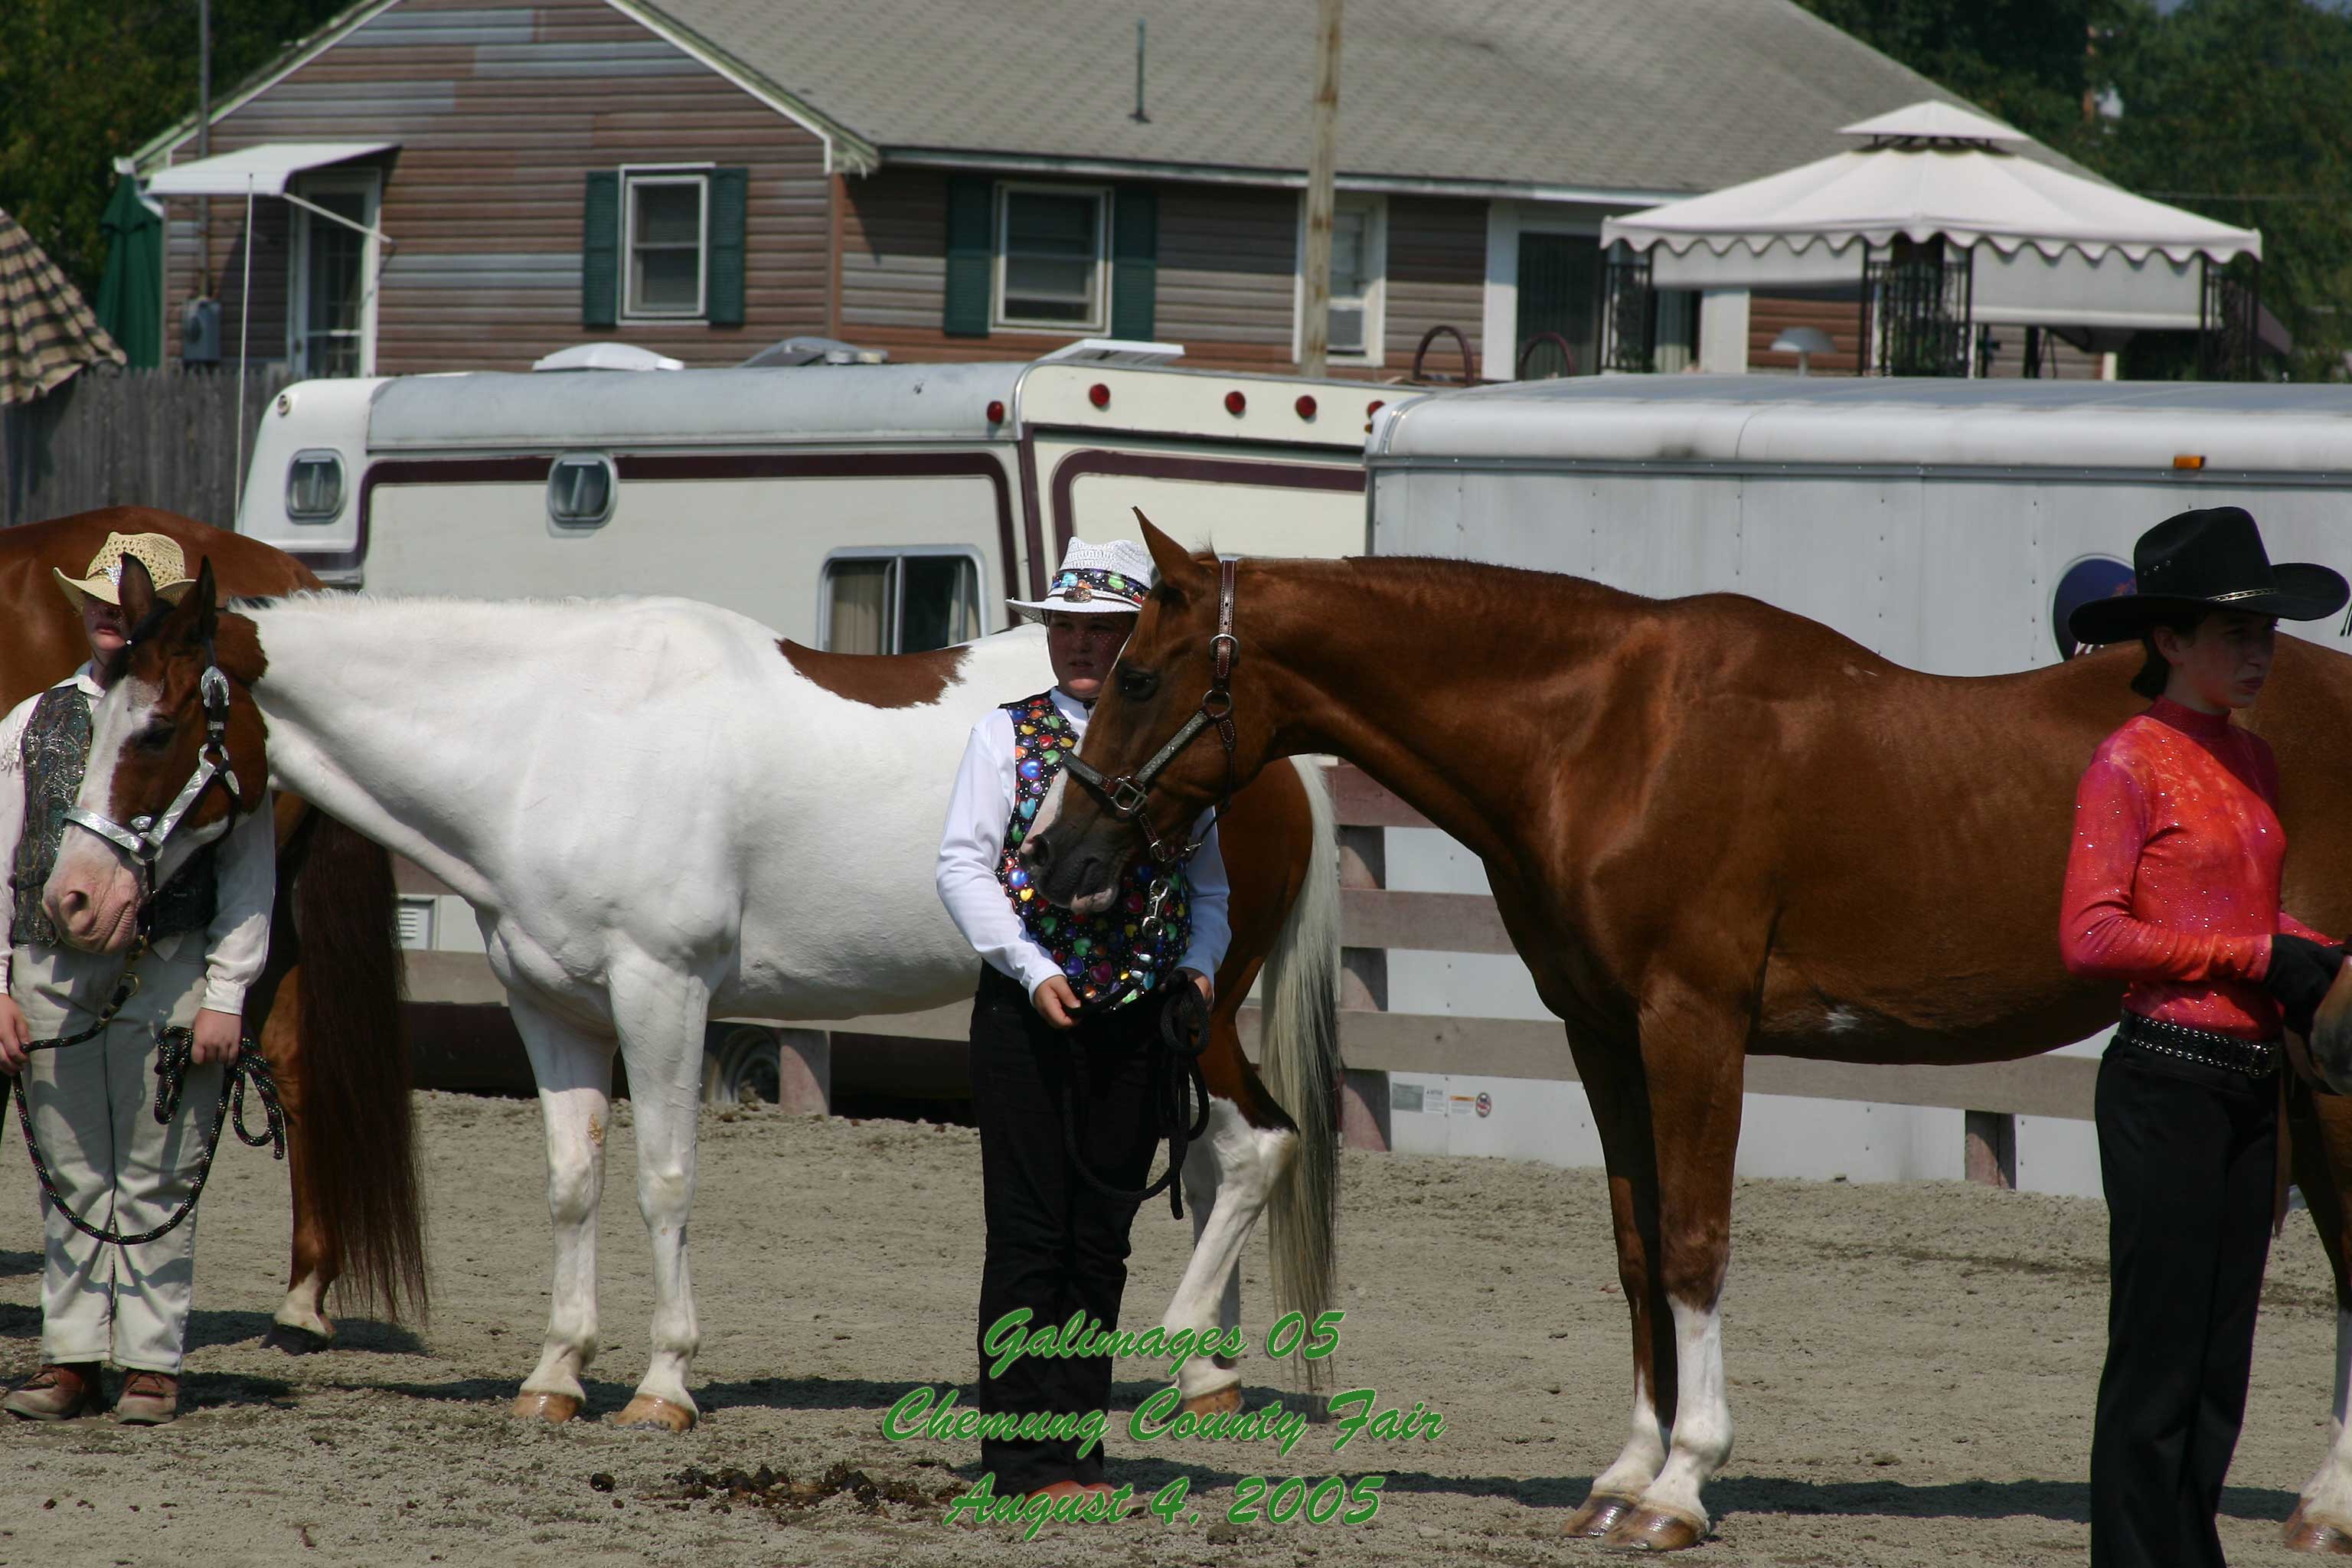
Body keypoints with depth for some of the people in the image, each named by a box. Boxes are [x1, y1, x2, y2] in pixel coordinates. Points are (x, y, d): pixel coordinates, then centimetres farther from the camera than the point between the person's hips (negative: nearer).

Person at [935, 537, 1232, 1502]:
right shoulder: (1010, 736, 2)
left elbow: (1208, 885, 15)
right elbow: (963, 867, -4)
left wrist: (1199, 966, -4)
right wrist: (1033, 968, -16)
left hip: (1138, 1021, 3)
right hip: (1026, 1020, -3)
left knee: (1101, 1242, 6)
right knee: (1030, 1235, -2)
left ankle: (1076, 1448, 12)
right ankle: (1027, 1457, 0)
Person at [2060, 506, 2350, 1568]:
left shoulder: (2249, 761, 14)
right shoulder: (2129, 764, -9)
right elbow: (2091, 938, -16)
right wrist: (2259, 956, -17)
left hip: (2250, 1085, 8)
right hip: (2168, 1078, -8)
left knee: (2219, 1366, 10)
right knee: (2159, 1364, -5)